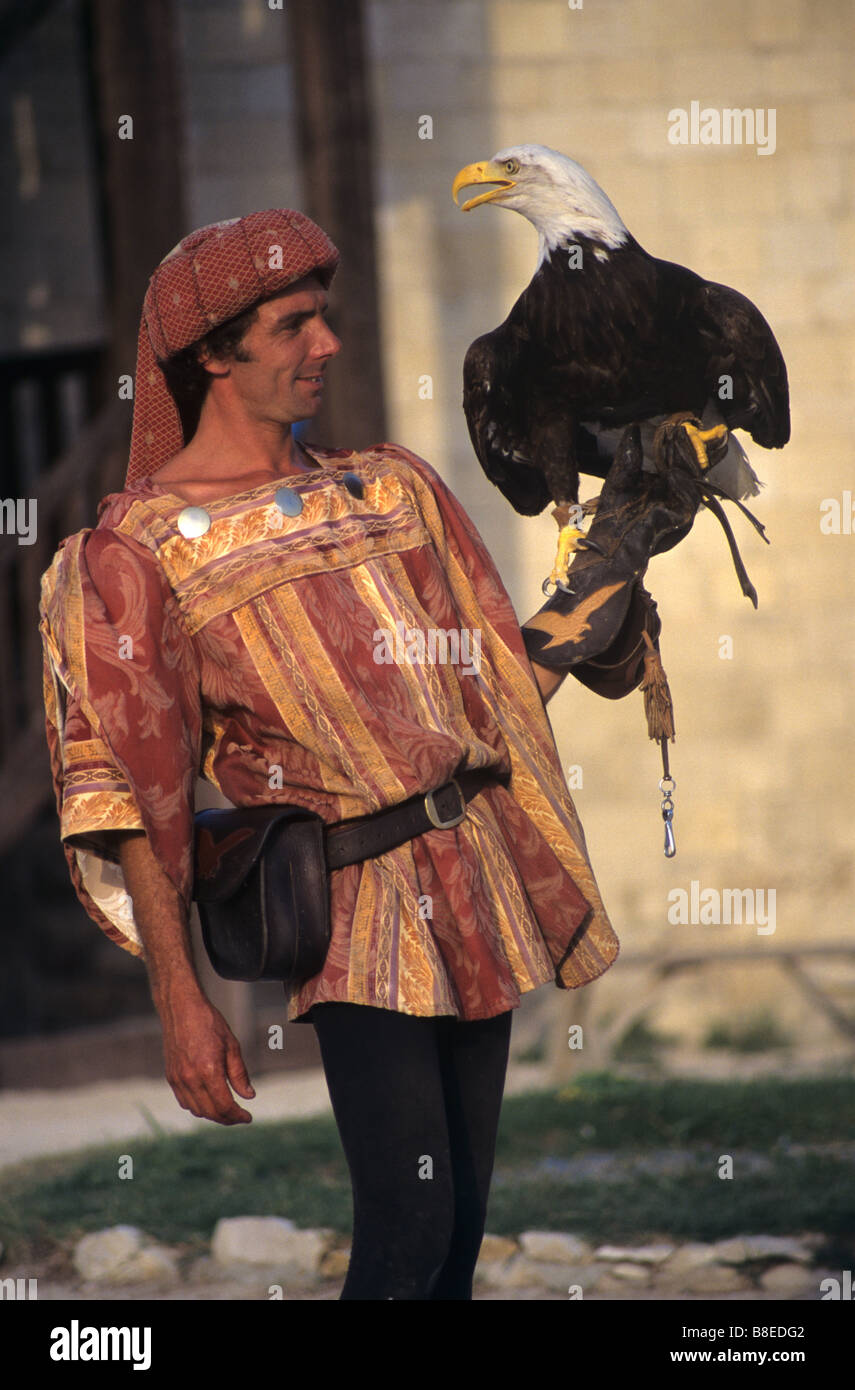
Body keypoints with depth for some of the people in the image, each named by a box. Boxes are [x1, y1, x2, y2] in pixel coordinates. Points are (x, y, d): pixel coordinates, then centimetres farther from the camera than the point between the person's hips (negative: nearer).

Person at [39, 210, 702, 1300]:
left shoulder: (393, 488, 15)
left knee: (463, 1213, 6)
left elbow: (495, 659, 21)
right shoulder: (139, 547, -2)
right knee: (408, 1218, -15)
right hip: (356, 903, -6)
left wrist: (597, 623, -1)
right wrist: (179, 1002, -12)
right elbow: (127, 789, -6)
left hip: (477, 874, 6)